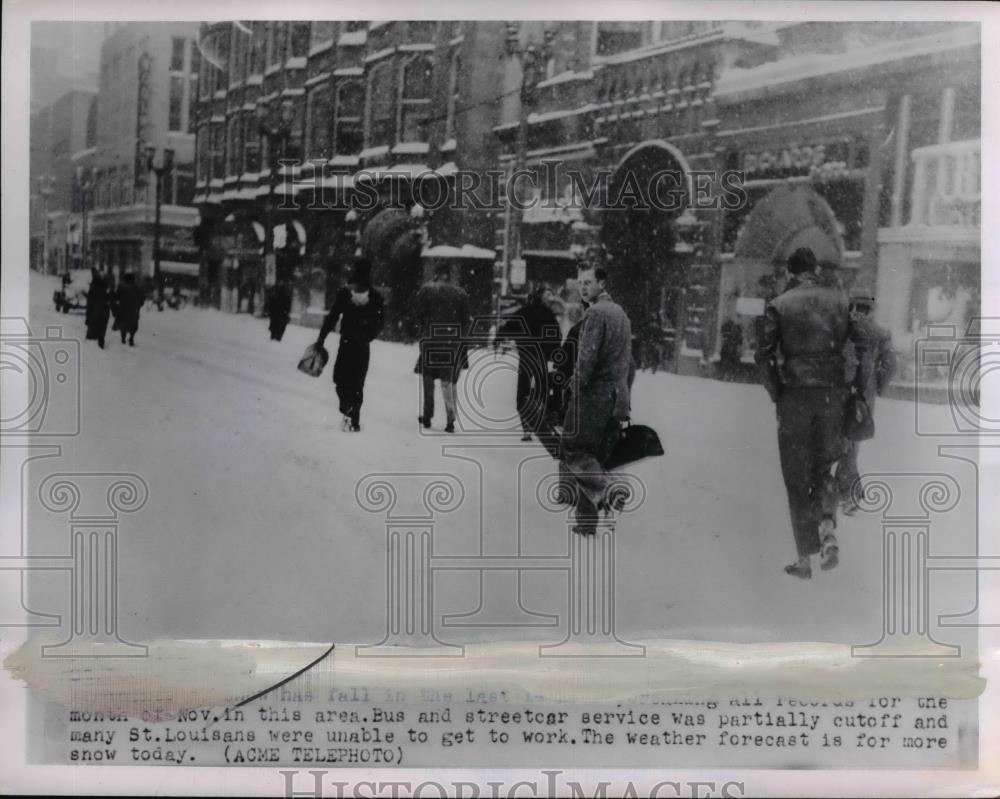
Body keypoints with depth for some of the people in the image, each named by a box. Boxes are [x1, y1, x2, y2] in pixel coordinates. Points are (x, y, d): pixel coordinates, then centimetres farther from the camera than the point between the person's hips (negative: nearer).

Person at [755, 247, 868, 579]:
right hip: (832, 394, 2)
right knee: (824, 470, 19)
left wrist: (776, 395, 2)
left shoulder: (778, 305, -2)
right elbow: (863, 347, 3)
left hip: (795, 394, -2)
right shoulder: (840, 300, 5)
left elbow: (764, 355, -8)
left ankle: (805, 558, 7)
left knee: (797, 479, 7)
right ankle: (828, 530, -6)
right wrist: (853, 389, 11)